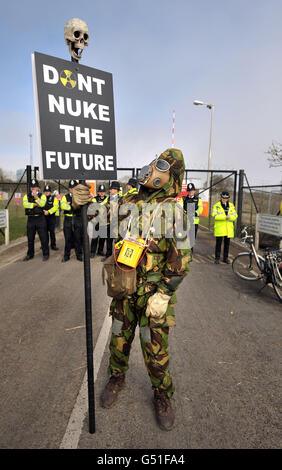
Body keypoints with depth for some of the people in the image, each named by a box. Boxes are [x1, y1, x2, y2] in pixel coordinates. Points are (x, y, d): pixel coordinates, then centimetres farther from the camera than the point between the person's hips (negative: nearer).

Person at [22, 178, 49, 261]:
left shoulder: (42, 196, 3)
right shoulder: (26, 196, 9)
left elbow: (42, 204, -17)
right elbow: (25, 204, -10)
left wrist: (36, 197, -30)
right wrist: (35, 204, -13)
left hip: (40, 219, -2)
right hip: (30, 219, 3)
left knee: (43, 237, -1)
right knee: (30, 238, 11)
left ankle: (45, 254, 11)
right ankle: (30, 254, 25)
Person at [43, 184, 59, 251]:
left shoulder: (54, 198, 0)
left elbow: (56, 207, -10)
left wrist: (48, 212, -20)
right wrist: (43, 211, -12)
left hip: (51, 217, -3)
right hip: (44, 217, 3)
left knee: (52, 231, -4)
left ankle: (53, 245, 4)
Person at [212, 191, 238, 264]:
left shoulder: (231, 206, 11)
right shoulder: (217, 205, 1)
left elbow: (235, 216, 5)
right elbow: (214, 215, -12)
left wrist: (229, 217, -17)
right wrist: (225, 217, -20)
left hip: (228, 228, 3)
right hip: (219, 228, -3)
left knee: (227, 244, 9)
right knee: (218, 243, 0)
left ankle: (225, 258, 20)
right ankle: (217, 258, 9)